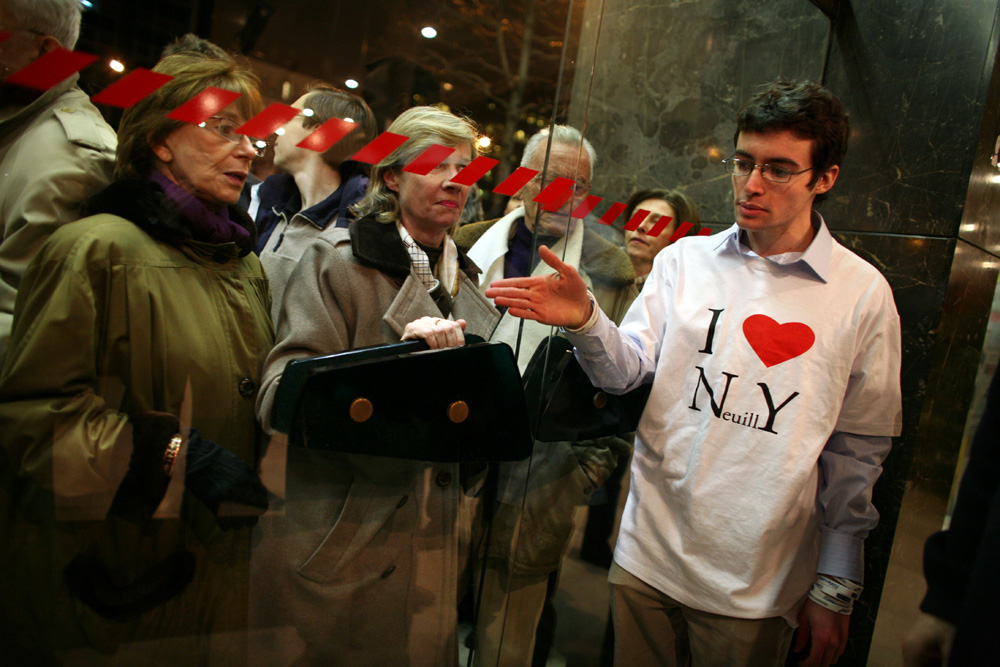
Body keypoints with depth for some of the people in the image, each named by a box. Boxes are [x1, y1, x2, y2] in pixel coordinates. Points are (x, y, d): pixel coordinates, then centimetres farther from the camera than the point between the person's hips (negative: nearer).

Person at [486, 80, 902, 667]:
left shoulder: (863, 293, -4)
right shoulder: (684, 259, 1)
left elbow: (857, 449, -1)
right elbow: (628, 370, -5)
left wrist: (836, 588, 2)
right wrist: (585, 322, -26)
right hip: (648, 555, 2)